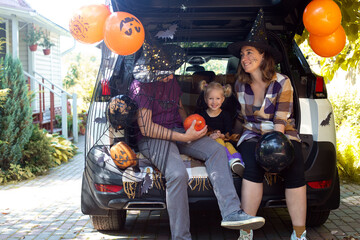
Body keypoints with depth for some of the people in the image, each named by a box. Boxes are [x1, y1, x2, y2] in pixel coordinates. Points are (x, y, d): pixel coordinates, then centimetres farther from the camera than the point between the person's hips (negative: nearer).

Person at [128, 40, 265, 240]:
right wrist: (184, 138, -20)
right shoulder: (140, 87, -12)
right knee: (177, 173, -34)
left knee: (216, 150, -18)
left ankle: (231, 212, -27)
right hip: (152, 139, -7)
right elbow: (146, 128, -17)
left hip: (178, 132, 7)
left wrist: (190, 127, 6)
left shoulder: (172, 81, 11)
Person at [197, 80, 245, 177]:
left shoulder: (225, 115, 11)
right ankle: (231, 160, -51)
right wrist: (210, 136, -18)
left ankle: (238, 162, -58)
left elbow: (229, 132, 2)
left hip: (223, 139, 1)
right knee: (218, 141, -34)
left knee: (229, 144, -34)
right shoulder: (202, 114, 9)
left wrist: (222, 135, -21)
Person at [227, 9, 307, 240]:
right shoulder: (241, 85, 3)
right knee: (254, 166, -28)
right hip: (253, 135, 1)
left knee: (293, 168, -25)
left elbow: (281, 122, -12)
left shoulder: (281, 83, -8)